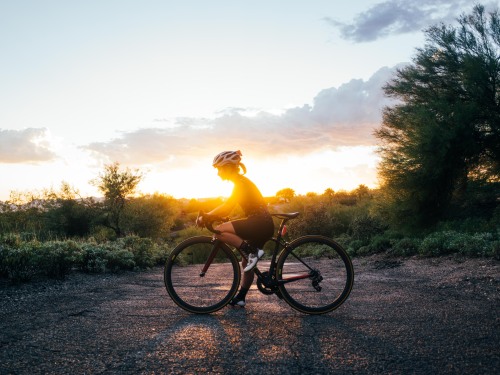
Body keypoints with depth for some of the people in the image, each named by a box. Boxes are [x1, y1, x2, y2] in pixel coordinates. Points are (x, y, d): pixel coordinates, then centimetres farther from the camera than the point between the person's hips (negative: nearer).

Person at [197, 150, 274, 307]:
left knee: (220, 231, -20)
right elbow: (229, 207, 20)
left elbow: (228, 206, -25)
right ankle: (240, 298, 26)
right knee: (247, 263, 16)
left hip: (260, 224, -10)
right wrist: (209, 216, 12)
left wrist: (206, 216, -22)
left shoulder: (241, 182, -13)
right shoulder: (241, 182, 17)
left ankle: (253, 252, -17)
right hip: (261, 225, 10)